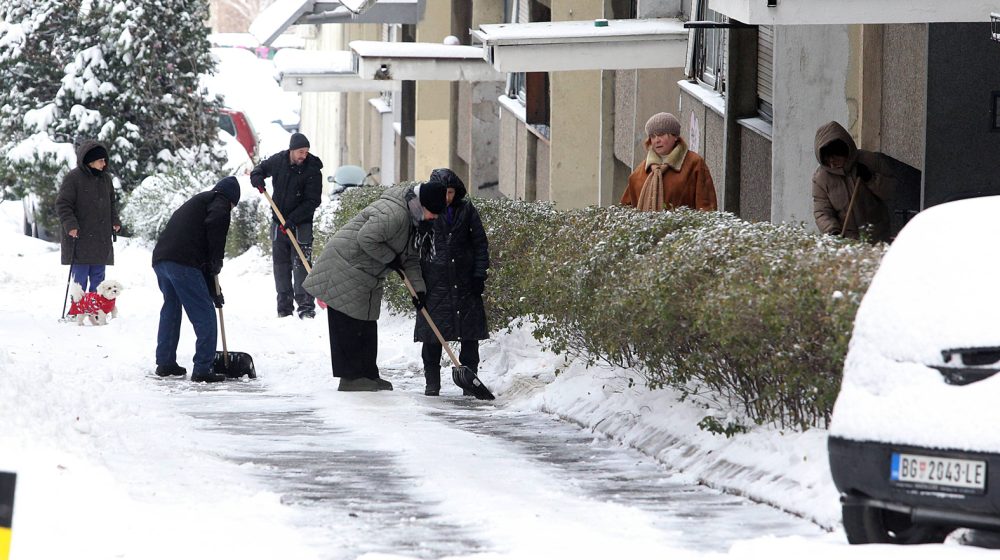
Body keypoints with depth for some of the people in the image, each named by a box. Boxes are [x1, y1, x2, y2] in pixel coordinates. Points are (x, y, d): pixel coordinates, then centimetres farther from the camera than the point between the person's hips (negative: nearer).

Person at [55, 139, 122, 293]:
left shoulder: (105, 178, 11)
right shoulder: (73, 178, -9)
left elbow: (112, 203, 23)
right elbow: (62, 204, -9)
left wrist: (115, 221, 7)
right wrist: (70, 225, -21)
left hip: (101, 241, 6)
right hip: (79, 239, -6)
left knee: (98, 278, 10)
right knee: (80, 279, -4)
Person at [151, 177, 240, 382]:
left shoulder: (195, 202, 35)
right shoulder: (220, 202, 9)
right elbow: (216, 222, -17)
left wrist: (213, 291, 37)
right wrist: (217, 260, -4)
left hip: (160, 258, 8)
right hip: (182, 262, -8)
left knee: (170, 310, 26)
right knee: (204, 315, -2)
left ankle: (165, 362, 32)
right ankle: (202, 369, -6)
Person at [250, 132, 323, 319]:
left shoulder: (312, 170, -14)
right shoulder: (278, 160, -2)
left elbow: (312, 201, -16)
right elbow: (262, 168, 18)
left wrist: (293, 219, -24)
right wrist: (256, 176, -7)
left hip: (301, 225, -5)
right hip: (279, 222, 5)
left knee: (301, 265, -11)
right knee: (280, 264, 7)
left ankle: (306, 305, -9)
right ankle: (284, 306, 14)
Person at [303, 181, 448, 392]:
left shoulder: (412, 218, 10)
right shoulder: (392, 214, -26)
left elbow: (410, 256, 16)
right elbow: (366, 239, -30)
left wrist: (418, 286, 6)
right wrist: (391, 259, -17)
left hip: (367, 276, 11)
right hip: (345, 268, -11)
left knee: (366, 325, 11)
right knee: (349, 325, -8)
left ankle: (368, 375, 16)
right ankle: (351, 377, -6)